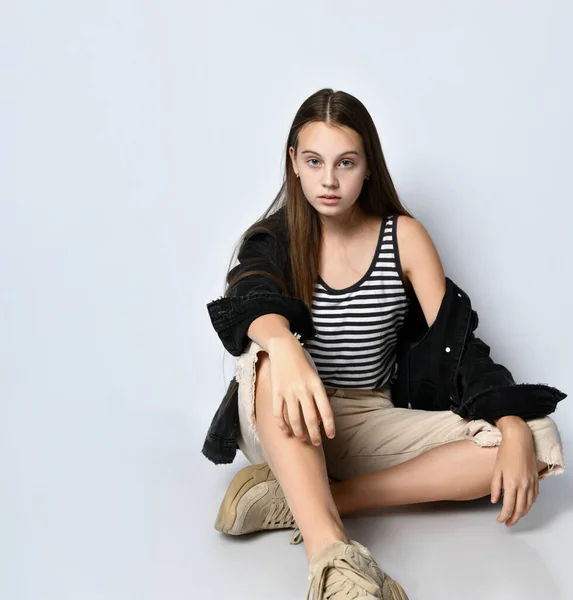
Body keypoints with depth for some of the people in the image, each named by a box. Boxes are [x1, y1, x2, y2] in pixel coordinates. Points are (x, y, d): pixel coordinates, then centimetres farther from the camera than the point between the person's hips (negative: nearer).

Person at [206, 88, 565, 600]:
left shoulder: (404, 236, 1)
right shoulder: (275, 239, -1)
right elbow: (253, 307, -24)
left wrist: (515, 433, -21)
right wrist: (283, 347, -49)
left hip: (371, 424, 3)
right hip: (286, 428, -2)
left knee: (540, 439, -19)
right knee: (269, 352, -35)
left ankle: (299, 499, -28)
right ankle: (330, 556, -52)